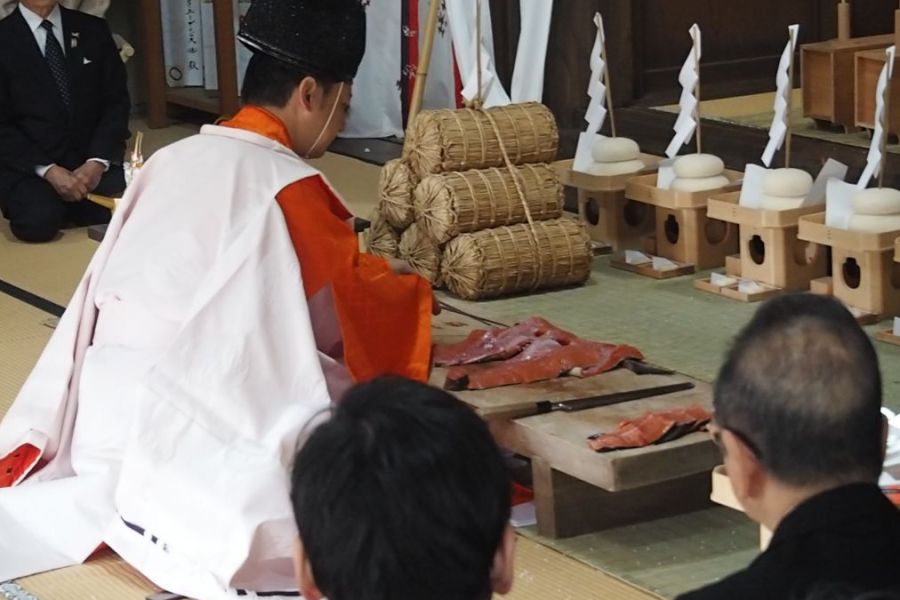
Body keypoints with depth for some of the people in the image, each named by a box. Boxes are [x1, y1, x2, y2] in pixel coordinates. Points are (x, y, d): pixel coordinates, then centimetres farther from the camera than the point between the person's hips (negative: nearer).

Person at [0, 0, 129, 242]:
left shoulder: (93, 30, 9)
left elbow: (116, 101, 6)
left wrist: (98, 161, -10)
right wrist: (48, 170, -17)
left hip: (91, 162, 3)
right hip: (29, 167, -3)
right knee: (40, 221, -31)